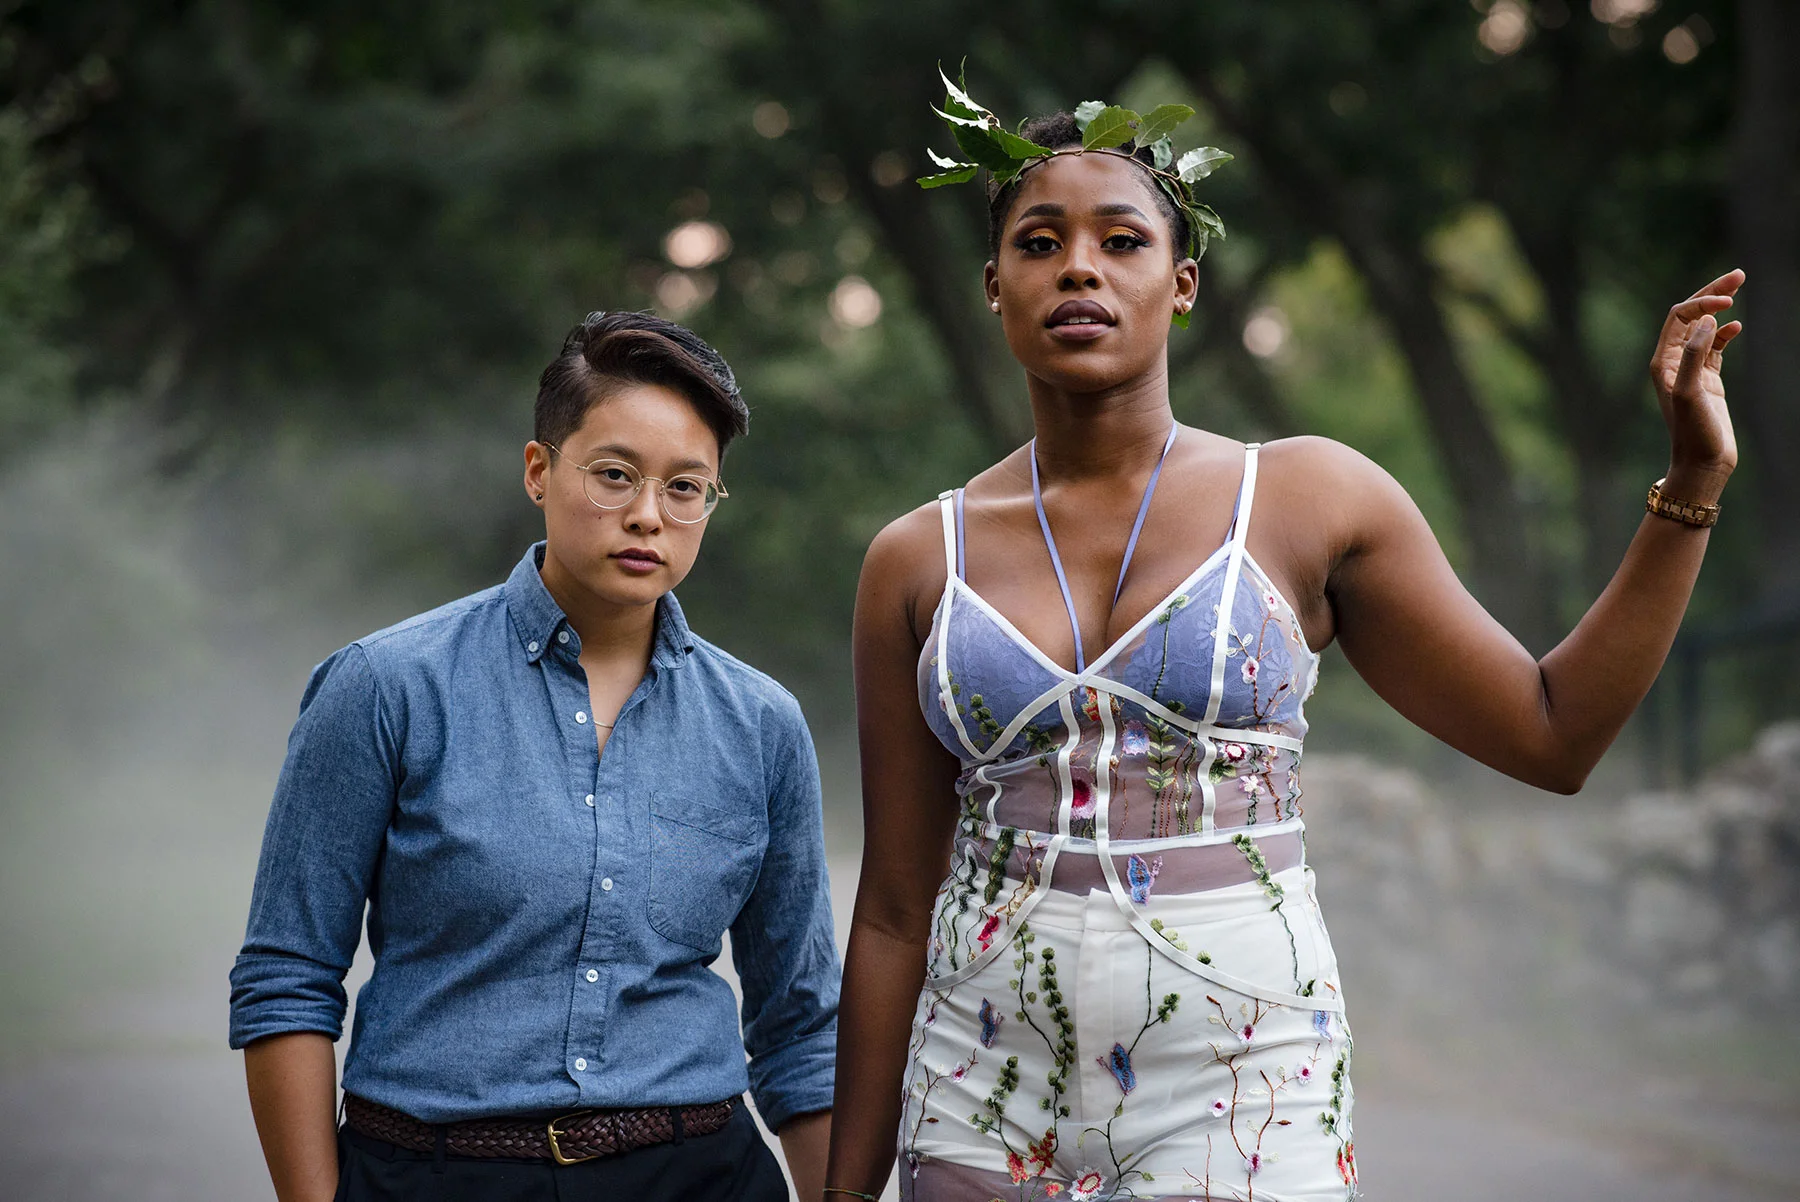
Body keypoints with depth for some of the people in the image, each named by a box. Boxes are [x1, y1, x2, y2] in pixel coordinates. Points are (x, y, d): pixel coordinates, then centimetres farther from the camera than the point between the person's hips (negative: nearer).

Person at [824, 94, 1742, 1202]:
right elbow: (897, 911, 7)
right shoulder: (918, 560, 4)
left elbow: (1555, 733, 6)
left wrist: (1694, 483, 0)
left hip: (1241, 1113, -1)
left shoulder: (1311, 501, 1)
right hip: (989, 1111, 2)